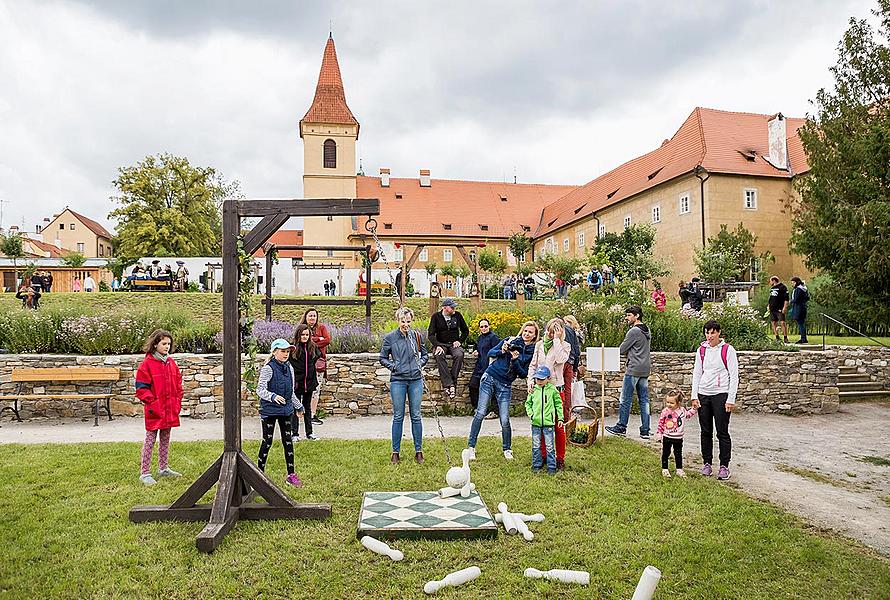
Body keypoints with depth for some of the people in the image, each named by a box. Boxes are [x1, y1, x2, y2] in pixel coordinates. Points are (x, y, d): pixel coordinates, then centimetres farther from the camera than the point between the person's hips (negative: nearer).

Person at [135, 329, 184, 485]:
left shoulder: (171, 363, 9)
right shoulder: (147, 363, -10)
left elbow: (178, 384, 16)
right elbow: (141, 388, -12)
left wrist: (178, 402, 7)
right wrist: (153, 403, -16)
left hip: (170, 409, 6)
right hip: (154, 410, -6)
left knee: (165, 439, 16)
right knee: (150, 440, 1)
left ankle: (164, 468, 28)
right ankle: (145, 473, 8)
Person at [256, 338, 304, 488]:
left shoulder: (289, 368, 8)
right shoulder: (268, 368, -12)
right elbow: (260, 389, -20)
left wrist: (299, 406, 25)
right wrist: (273, 397, -37)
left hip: (286, 409, 6)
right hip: (269, 410, -6)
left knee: (288, 441, 7)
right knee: (267, 442, 2)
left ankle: (291, 474, 14)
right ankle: (260, 472, 17)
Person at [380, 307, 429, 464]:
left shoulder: (416, 336, 5)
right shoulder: (390, 337, 0)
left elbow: (425, 354, 17)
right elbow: (383, 358, 7)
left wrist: (419, 364, -1)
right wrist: (393, 366, -9)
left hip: (416, 380, 2)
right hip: (398, 380, -2)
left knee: (416, 416, 6)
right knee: (398, 417, 3)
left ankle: (418, 451, 15)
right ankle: (395, 452, 14)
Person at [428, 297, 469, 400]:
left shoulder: (457, 315, 7)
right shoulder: (436, 317, 1)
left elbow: (465, 331, 17)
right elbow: (431, 334, -5)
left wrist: (460, 341, 0)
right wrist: (437, 346, -21)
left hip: (454, 344, 1)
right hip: (441, 344, -1)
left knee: (459, 355, -33)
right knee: (439, 356, -36)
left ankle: (453, 381, -31)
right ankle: (448, 384, -40)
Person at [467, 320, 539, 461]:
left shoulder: (532, 353, 4)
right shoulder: (510, 340, 5)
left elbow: (524, 374, -1)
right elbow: (490, 353, 7)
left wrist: (515, 360, -13)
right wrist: (502, 351, -12)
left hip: (505, 386, 0)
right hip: (489, 378, 0)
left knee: (505, 420, -4)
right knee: (480, 413, -6)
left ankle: (507, 449, 19)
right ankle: (471, 446, 3)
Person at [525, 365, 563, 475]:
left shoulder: (553, 390, -2)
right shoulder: (533, 390, 3)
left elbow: (558, 404, 6)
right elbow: (528, 403, 14)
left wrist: (560, 418, 5)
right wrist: (530, 414, 0)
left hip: (548, 422, -2)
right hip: (536, 422, 2)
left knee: (549, 446, 1)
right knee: (536, 446, 9)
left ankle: (551, 467, 11)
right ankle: (536, 465, 21)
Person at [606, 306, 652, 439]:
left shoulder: (634, 331, -14)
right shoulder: (647, 331, 14)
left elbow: (621, 349, -11)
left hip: (634, 370, -9)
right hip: (645, 369, 9)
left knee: (626, 399, 0)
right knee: (644, 400, 8)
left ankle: (621, 427, 7)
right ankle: (645, 430, 9)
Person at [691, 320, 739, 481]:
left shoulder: (728, 350, -4)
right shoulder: (701, 350, 9)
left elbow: (734, 376, -5)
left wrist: (731, 400, -10)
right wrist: (694, 397, 4)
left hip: (721, 394, -4)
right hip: (703, 395, 4)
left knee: (722, 432, -1)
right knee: (706, 432, 9)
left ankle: (724, 466, 9)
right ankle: (707, 463, 19)